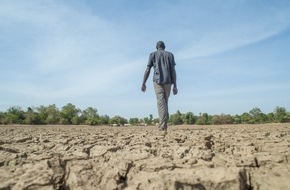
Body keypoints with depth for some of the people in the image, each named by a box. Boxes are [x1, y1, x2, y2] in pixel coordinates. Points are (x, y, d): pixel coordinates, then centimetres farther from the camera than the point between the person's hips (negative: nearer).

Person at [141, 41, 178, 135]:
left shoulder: (152, 54, 11)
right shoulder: (170, 55, 13)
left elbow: (148, 70, 2)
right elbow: (173, 71, 4)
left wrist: (143, 83, 4)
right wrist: (175, 86, 2)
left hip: (157, 80, -2)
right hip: (168, 81, 2)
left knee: (161, 103, -11)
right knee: (165, 102, 11)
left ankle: (163, 127, -22)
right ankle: (164, 125, 9)